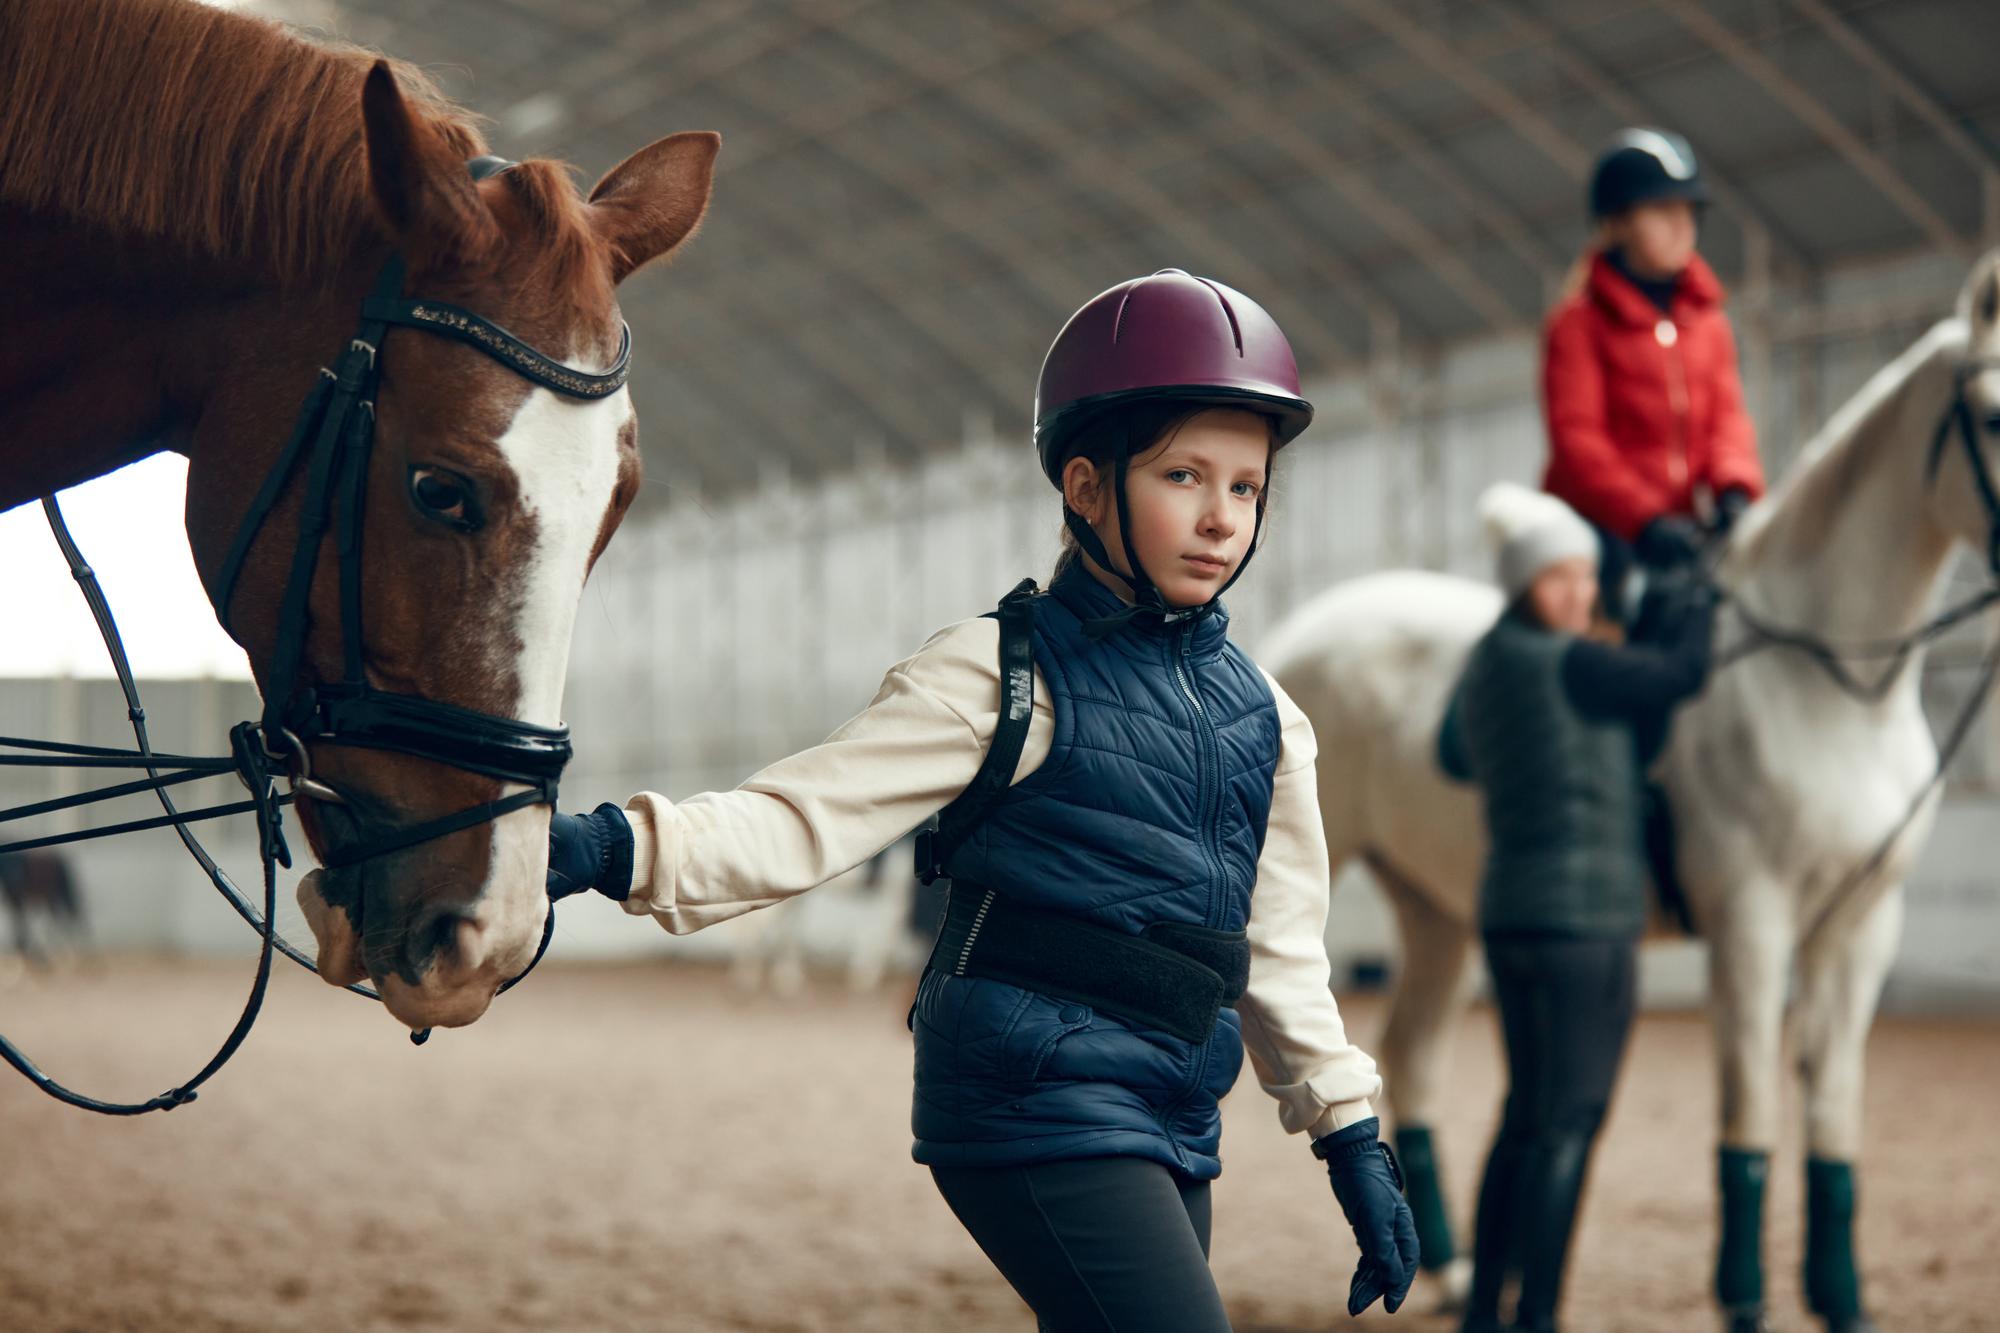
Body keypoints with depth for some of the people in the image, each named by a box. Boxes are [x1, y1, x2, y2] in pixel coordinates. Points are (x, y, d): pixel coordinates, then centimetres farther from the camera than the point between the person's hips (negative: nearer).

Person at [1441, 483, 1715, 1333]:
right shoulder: (1568, 663, -14)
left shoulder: (1487, 667, 13)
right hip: (1583, 919, -9)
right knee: (1567, 1127, -5)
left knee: (1529, 1119, 16)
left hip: (1512, 916, 10)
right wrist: (1696, 603, 10)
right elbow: (1681, 673, -8)